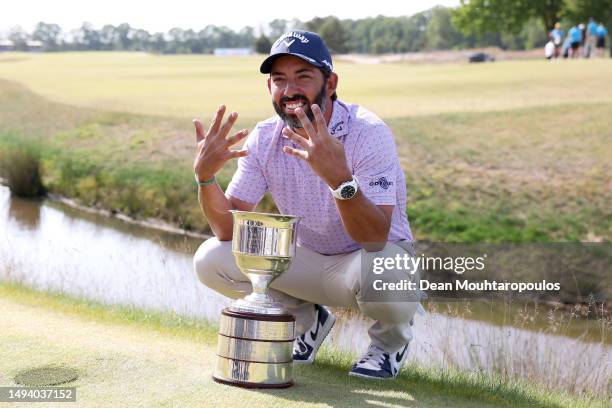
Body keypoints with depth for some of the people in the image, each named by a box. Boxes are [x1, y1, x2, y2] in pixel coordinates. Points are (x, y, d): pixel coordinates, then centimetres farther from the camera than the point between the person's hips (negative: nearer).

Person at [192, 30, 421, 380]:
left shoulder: (368, 134, -24)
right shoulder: (264, 139, -8)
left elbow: (375, 239, -34)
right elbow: (229, 229, -11)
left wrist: (339, 178, -51)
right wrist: (205, 174, -30)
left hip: (380, 255, -4)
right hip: (306, 260, 5)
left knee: (378, 272, -40)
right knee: (211, 259, -13)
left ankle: (391, 337, -1)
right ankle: (309, 321, 11)